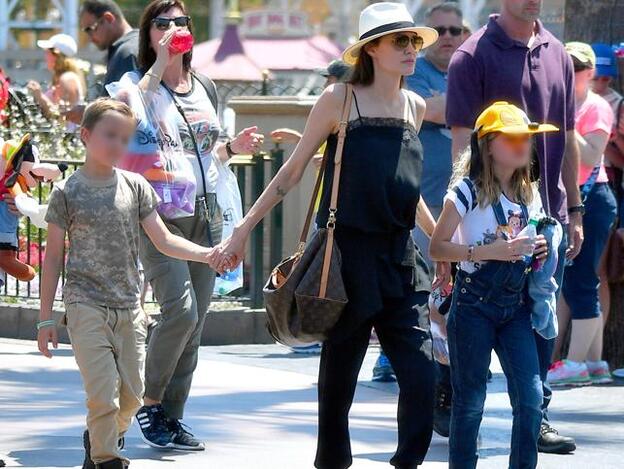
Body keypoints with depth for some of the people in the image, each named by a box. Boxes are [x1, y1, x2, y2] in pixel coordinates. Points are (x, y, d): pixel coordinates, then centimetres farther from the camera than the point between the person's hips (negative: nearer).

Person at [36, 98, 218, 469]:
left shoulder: (135, 187, 6)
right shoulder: (68, 193, -3)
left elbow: (163, 239, 6)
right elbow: (54, 257, 1)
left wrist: (209, 255, -10)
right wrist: (46, 317, 0)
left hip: (129, 307, 4)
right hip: (87, 307, -4)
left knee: (132, 394, 5)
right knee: (103, 394, -12)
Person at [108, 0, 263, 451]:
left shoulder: (205, 88, 16)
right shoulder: (139, 82, 0)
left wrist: (233, 147, 6)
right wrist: (160, 62, -20)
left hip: (205, 212, 6)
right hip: (160, 211, -6)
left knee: (196, 322, 4)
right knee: (181, 310, -19)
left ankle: (173, 415, 11)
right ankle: (151, 401, -1)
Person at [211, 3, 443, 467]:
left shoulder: (414, 107, 11)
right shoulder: (339, 100, -4)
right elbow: (293, 171, 1)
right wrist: (242, 232, 0)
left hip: (400, 258, 4)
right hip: (348, 258, -4)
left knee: (420, 374, -7)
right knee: (339, 374, 4)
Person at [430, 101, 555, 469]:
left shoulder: (529, 194, 10)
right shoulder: (468, 191, -9)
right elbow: (437, 247, -11)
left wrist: (538, 251, 2)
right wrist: (490, 251, -20)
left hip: (515, 304, 5)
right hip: (474, 303, -5)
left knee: (531, 394, -4)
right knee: (470, 398, 2)